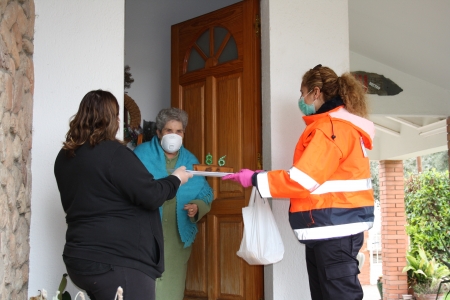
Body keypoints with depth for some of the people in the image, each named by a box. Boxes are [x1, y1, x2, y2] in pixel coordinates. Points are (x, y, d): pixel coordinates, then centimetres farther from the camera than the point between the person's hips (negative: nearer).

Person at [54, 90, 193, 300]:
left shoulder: (65, 156, 11)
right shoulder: (113, 153, -14)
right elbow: (150, 196, -14)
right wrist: (175, 180, 4)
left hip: (81, 258, 9)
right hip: (117, 262, -9)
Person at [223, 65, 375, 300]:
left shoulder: (331, 127, -15)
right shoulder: (335, 124, 19)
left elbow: (302, 180, -19)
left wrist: (255, 179, -8)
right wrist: (264, 177, 11)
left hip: (335, 228, -11)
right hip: (326, 228, 11)